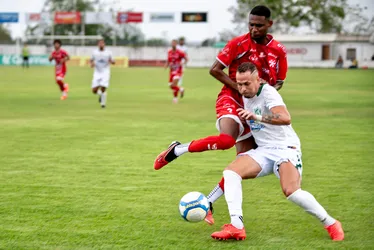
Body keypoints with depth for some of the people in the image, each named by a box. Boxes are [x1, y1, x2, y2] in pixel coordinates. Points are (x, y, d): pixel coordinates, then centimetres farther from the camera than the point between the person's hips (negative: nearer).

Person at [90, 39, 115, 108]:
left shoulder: (108, 52, -1)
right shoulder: (94, 52, 3)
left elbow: (113, 62, 6)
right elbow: (92, 60, 18)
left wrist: (111, 61, -18)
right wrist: (92, 63, -4)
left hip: (105, 73, -2)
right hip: (97, 73, 2)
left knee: (103, 89, -17)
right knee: (94, 90, -6)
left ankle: (103, 103, 2)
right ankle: (100, 94, 29)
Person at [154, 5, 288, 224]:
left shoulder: (279, 51, 2)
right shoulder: (238, 43, -9)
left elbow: (278, 83, 13)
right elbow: (215, 69, -6)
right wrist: (240, 88, -16)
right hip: (231, 99, -5)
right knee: (226, 139, -35)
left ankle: (209, 202, 10)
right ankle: (176, 150, -15)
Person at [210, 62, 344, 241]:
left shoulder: (268, 93, -16)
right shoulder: (245, 97, 8)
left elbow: (285, 118, -35)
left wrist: (257, 117, -45)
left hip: (285, 148, -7)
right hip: (263, 151, 7)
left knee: (291, 191, -28)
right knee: (230, 172, -15)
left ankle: (331, 224, -7)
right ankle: (236, 227, -22)